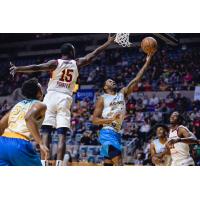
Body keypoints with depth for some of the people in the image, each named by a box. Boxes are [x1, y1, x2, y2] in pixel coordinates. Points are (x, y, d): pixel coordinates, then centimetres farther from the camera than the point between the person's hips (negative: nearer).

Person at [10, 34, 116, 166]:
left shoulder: (55, 63, 5)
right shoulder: (77, 63, 10)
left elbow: (36, 68, -8)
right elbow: (94, 54, 17)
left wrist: (18, 69, -7)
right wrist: (109, 42, 26)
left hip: (51, 97, -1)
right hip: (65, 100, 1)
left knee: (46, 133, -1)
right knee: (62, 135, -2)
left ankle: (43, 164, -9)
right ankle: (59, 165, -12)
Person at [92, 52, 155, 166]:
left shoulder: (122, 93, 15)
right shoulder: (103, 99, 1)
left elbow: (136, 80, 6)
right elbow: (94, 120, -2)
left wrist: (147, 62, -1)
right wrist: (111, 119, -18)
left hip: (117, 134, 7)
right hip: (108, 133, -7)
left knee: (108, 164, 11)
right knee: (118, 163, -19)